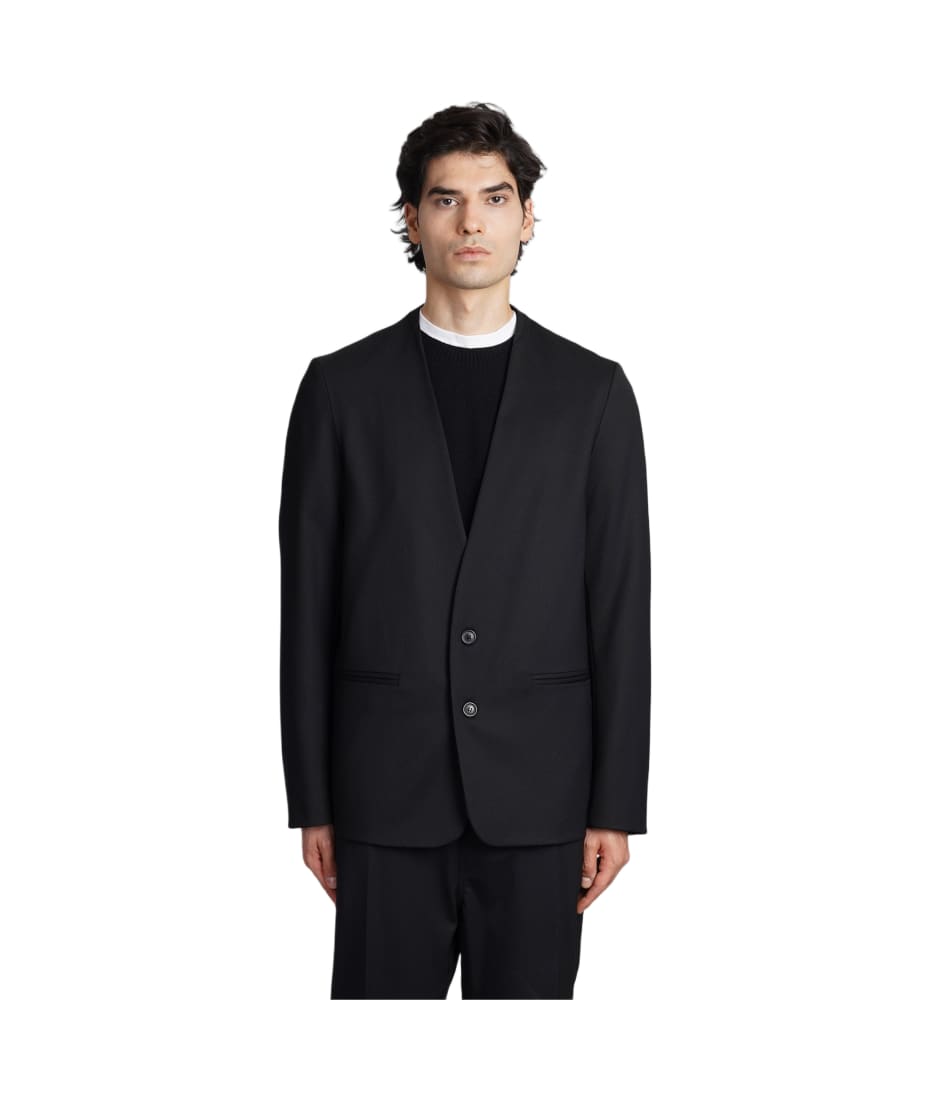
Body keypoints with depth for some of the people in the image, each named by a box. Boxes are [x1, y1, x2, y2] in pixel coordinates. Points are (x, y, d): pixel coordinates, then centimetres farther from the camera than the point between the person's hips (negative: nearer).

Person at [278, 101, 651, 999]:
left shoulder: (593, 391, 4)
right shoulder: (341, 387, 4)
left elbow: (621, 608, 2)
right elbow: (308, 603, 4)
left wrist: (617, 804, -2)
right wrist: (310, 800, 1)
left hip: (537, 789, 0)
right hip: (386, 789, 0)